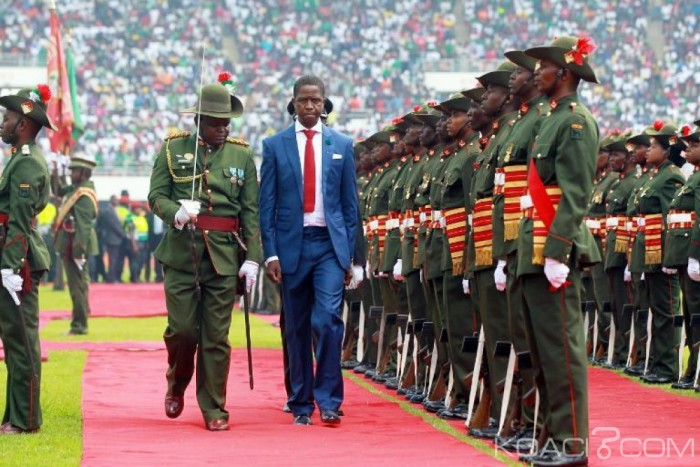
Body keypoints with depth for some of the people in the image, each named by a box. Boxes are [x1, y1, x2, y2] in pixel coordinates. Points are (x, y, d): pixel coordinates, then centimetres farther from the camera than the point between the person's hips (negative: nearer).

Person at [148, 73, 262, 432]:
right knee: (182, 328, -3)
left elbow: (251, 211, 7)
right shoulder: (173, 149, 6)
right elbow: (156, 196, 3)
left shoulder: (242, 155, 8)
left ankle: (214, 409, 7)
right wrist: (177, 213, -19)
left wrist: (252, 258, -1)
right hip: (181, 251, -1)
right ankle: (176, 385, 26)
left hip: (224, 255, 1)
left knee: (216, 336, 0)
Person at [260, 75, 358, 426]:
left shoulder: (342, 146, 9)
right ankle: (301, 404, 13)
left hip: (330, 243, 0)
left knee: (328, 318, -15)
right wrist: (270, 253, -5)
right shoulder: (275, 145, 6)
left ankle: (328, 400, -10)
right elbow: (266, 204, 4)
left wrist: (349, 254, 4)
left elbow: (350, 204, 10)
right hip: (291, 243, 0)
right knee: (296, 328, 5)